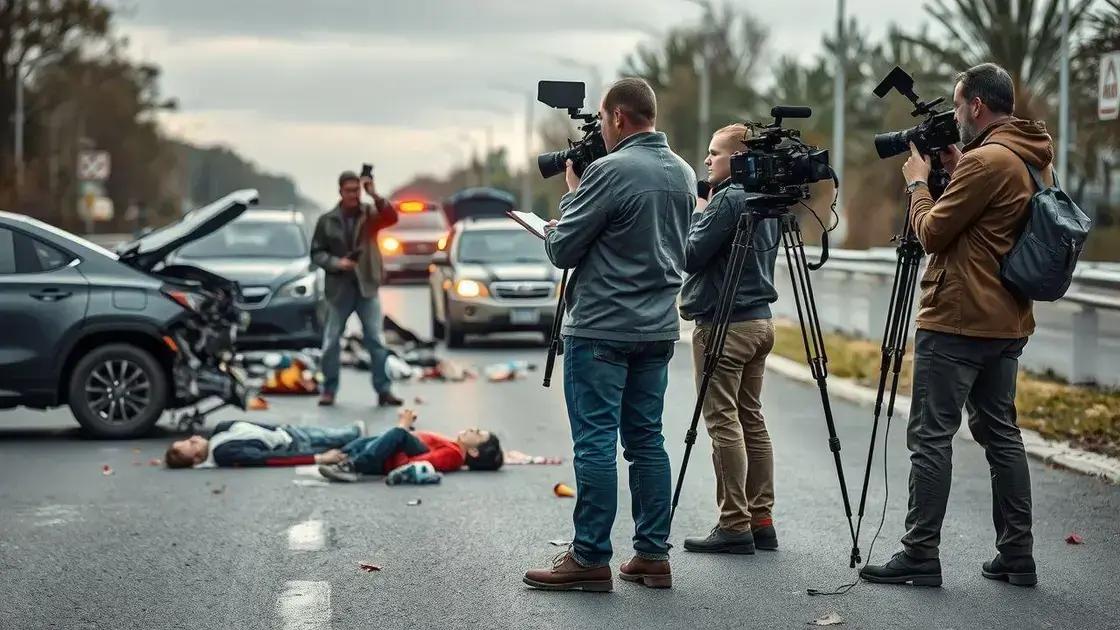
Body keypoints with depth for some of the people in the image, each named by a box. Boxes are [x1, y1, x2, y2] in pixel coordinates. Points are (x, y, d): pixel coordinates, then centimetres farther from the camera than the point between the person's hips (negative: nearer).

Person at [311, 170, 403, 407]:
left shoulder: (370, 214, 1)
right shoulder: (327, 221, 1)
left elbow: (392, 218, -18)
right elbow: (316, 253, 3)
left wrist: (375, 196, -30)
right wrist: (336, 262, -14)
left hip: (367, 287, 0)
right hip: (339, 289, 0)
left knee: (376, 341, 0)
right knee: (331, 342, 5)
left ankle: (384, 390, 3)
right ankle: (329, 390, 15)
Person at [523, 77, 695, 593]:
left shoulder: (610, 171, -15)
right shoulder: (683, 174, 10)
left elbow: (561, 249, -11)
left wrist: (572, 192, 5)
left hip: (602, 329, -8)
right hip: (658, 327, 8)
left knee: (595, 442, -4)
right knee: (646, 439, 10)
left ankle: (590, 558, -1)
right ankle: (652, 555, 12)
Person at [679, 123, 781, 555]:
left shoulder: (729, 200, -14)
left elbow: (691, 255, -18)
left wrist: (694, 215, -1)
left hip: (724, 323, -9)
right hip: (759, 321, 9)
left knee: (724, 422, -6)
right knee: (750, 419, 11)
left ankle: (735, 525, -7)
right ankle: (760, 521, 13)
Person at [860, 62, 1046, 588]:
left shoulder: (985, 161, -17)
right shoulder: (1035, 160, 13)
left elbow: (932, 232, -13)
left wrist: (918, 183, 3)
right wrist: (953, 172, 12)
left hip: (958, 322, -10)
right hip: (1007, 322, 10)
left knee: (931, 437, -5)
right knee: (1000, 431, 13)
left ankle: (920, 555, -3)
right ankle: (1016, 554, 14)